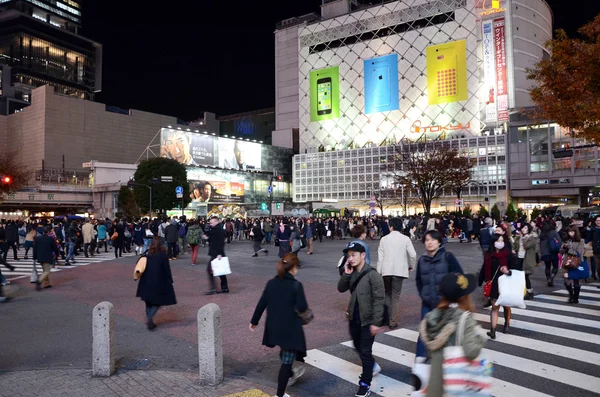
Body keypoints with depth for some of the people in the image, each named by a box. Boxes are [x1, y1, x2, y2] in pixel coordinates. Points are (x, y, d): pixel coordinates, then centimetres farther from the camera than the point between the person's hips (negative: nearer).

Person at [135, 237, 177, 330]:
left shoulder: (147, 256, 3)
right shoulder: (163, 256, -8)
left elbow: (143, 269, 7)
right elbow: (167, 270, -7)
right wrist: (170, 281, 3)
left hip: (147, 283, 4)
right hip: (159, 283, -4)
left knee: (149, 303, 16)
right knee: (157, 302, 6)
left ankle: (150, 321, 14)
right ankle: (150, 318, -15)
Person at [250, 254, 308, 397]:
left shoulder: (271, 283, -1)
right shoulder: (296, 285, -16)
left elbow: (261, 304, 3)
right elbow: (302, 307, -20)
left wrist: (254, 321, 15)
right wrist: (302, 307, 3)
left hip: (274, 328, 6)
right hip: (291, 329, -6)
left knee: (285, 354, 31)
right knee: (286, 361, 6)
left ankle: (290, 375, 54)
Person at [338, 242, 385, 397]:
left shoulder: (373, 275, -19)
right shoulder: (352, 273, 0)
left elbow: (379, 300, -19)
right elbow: (341, 289, 3)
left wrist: (376, 322, -21)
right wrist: (346, 274, -13)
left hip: (368, 320, -7)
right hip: (354, 318, 7)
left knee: (365, 351, 0)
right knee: (358, 347, 22)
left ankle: (365, 384, 14)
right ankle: (372, 366, 48)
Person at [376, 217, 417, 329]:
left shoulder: (384, 239, 2)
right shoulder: (405, 239, -1)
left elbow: (380, 257, -1)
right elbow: (413, 254, -8)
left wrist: (378, 272, 3)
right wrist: (411, 266, 9)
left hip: (386, 270, 1)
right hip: (399, 270, -1)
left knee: (387, 294, 18)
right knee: (395, 297, 6)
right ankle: (393, 322, 7)